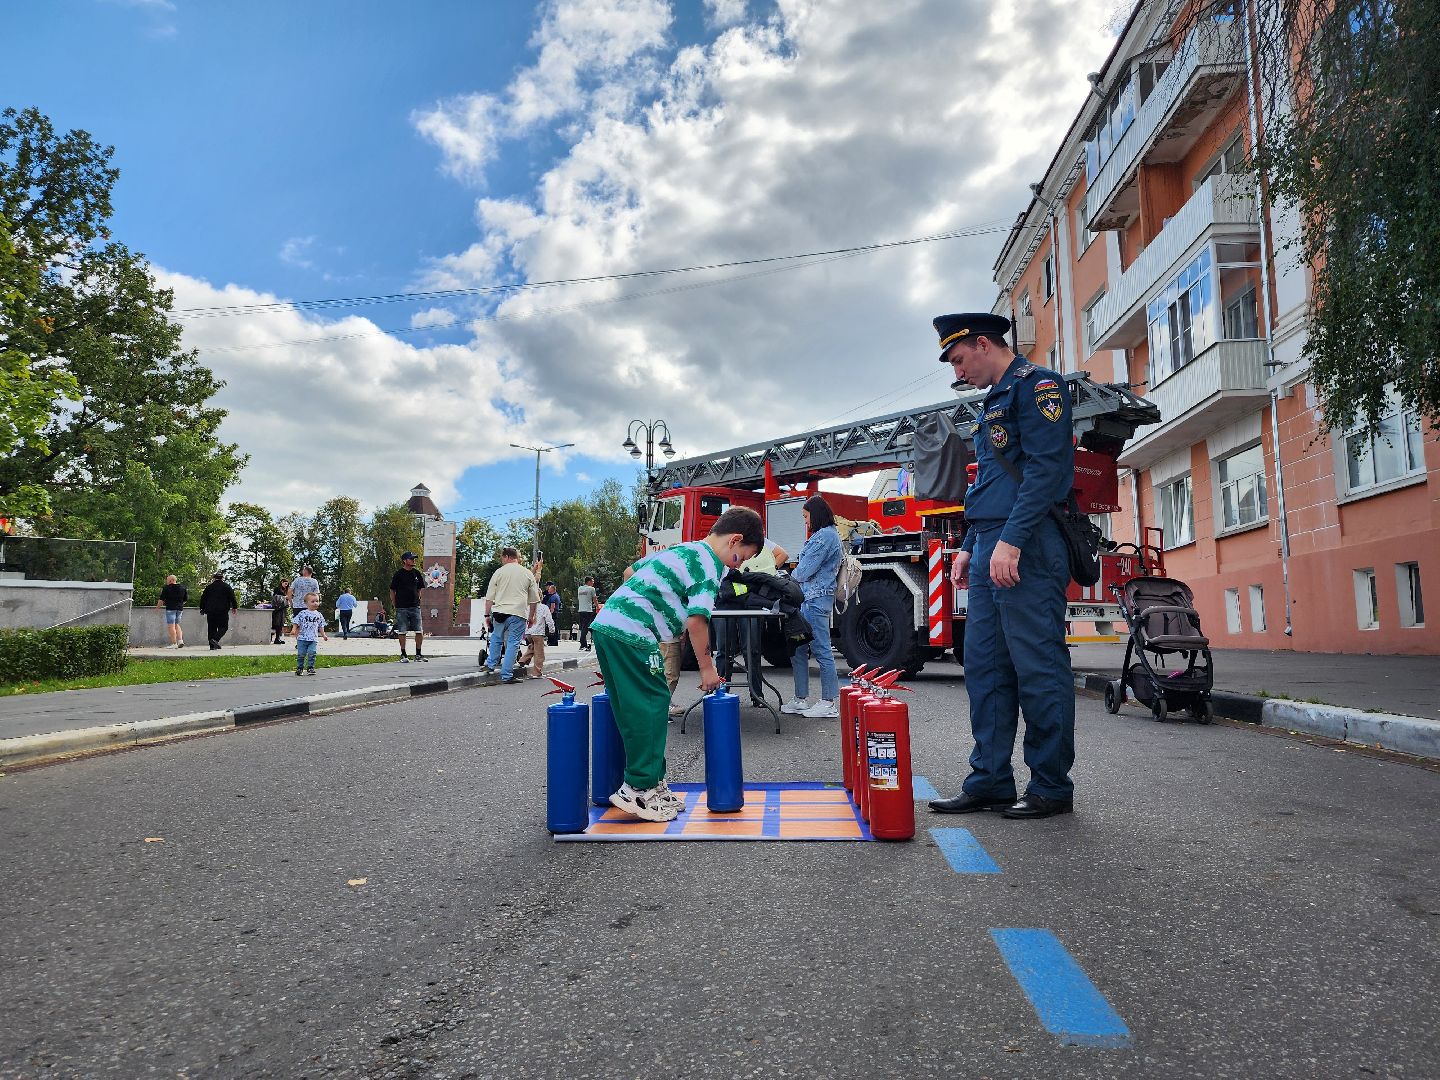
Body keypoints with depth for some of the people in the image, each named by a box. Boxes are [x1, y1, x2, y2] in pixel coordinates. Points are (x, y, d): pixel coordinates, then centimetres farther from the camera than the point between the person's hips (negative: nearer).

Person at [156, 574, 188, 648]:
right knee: (176, 624, 18)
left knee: (171, 626, -2)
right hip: (180, 609, 6)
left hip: (171, 608, -6)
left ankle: (174, 643, -6)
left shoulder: (166, 588, -7)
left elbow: (161, 600, -5)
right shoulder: (183, 588, 8)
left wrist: (157, 607, 10)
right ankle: (180, 640, 3)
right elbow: (186, 599, 14)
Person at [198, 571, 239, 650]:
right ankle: (215, 639, -22)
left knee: (212, 628, 8)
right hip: (222, 611, -4)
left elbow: (203, 598, 15)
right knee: (223, 627, 1)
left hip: (210, 611, 4)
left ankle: (212, 645, 6)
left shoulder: (209, 587, 11)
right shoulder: (226, 586, 1)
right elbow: (232, 597, -1)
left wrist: (202, 609, 25)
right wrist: (235, 607, 10)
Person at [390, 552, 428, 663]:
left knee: (420, 632, 0)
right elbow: (392, 591, 2)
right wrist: (395, 606, -2)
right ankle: (403, 655, 11)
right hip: (402, 608, -4)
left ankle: (418, 655, 10)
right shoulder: (398, 574, -3)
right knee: (402, 632, 1)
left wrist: (417, 601, 11)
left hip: (415, 607, 4)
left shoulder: (417, 573, 10)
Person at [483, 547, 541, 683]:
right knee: (512, 644, 0)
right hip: (519, 613, -1)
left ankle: (491, 665, 26)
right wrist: (531, 616, 23)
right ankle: (506, 675, -1)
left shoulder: (499, 572, 5)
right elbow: (534, 599, 14)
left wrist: (487, 615, 12)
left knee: (496, 639, 22)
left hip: (499, 612, 1)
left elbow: (489, 597, 5)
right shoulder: (528, 574, 10)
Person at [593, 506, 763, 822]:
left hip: (607, 623, 10)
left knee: (637, 707, 13)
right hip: (632, 633, -10)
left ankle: (650, 781, 19)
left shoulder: (681, 550, 22)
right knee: (652, 703, -4)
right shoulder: (710, 565, -6)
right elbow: (696, 620, -13)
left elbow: (632, 570, 31)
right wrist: (707, 667, -4)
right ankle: (638, 790, -1)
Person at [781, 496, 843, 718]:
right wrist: (797, 575, 11)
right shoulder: (826, 534, 21)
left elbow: (805, 571, -13)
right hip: (809, 599, 11)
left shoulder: (825, 535, -12)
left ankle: (828, 703, -1)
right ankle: (802, 700, 17)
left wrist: (792, 575, 5)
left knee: (821, 650, -6)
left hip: (816, 599, -11)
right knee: (798, 650, 12)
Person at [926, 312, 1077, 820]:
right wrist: (969, 547, 20)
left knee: (1038, 670, -4)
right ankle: (990, 782, 14)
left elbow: (1046, 468, -16)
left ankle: (1052, 788, 6)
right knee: (985, 668, 8)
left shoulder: (1036, 385, -4)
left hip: (1026, 550, -10)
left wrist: (1010, 540, -22)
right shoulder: (996, 400, 25)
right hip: (990, 552, 10)